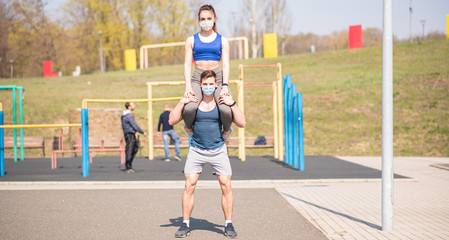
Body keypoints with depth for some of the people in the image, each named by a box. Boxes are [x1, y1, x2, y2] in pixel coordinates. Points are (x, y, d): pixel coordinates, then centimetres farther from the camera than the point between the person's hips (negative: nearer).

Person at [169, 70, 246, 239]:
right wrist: (182, 103, -13)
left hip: (218, 150, 0)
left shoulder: (222, 102, -2)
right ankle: (185, 224, 5)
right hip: (197, 150, 0)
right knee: (189, 186, -6)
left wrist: (232, 104, -15)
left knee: (226, 187, -4)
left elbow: (242, 123, -6)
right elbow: (172, 121, -4)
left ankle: (228, 225, 8)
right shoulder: (192, 102, -1)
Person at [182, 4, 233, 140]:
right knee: (189, 108, -32)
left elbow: (226, 65, 6)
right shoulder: (191, 40, 14)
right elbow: (187, 64, 7)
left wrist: (225, 86, -11)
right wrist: (188, 86, -9)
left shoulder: (222, 41, 13)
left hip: (218, 77, 0)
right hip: (197, 78, 0)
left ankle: (226, 130, 8)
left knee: (226, 110, -29)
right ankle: (188, 127, 5)